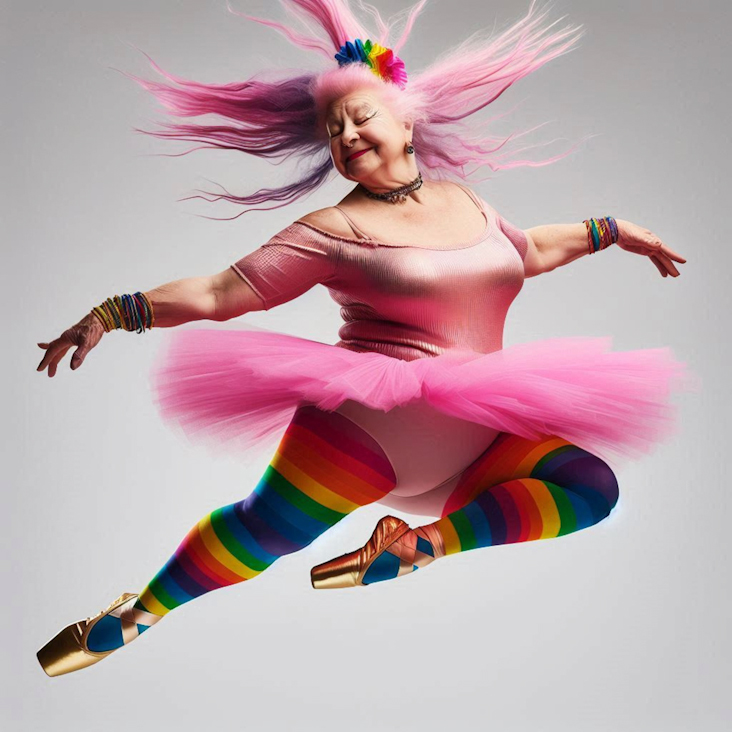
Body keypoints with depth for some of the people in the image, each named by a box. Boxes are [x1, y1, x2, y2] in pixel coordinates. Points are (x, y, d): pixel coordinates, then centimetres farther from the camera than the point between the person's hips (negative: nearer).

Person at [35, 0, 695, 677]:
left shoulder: (463, 200, 12)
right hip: (370, 421, -5)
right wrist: (116, 313, -15)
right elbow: (221, 292, -6)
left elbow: (529, 250, 31)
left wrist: (611, 231, 34)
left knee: (592, 484, -7)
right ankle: (132, 616, 13)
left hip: (475, 432, 5)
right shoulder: (333, 231, -5)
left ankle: (418, 544, -15)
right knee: (266, 532, -13)